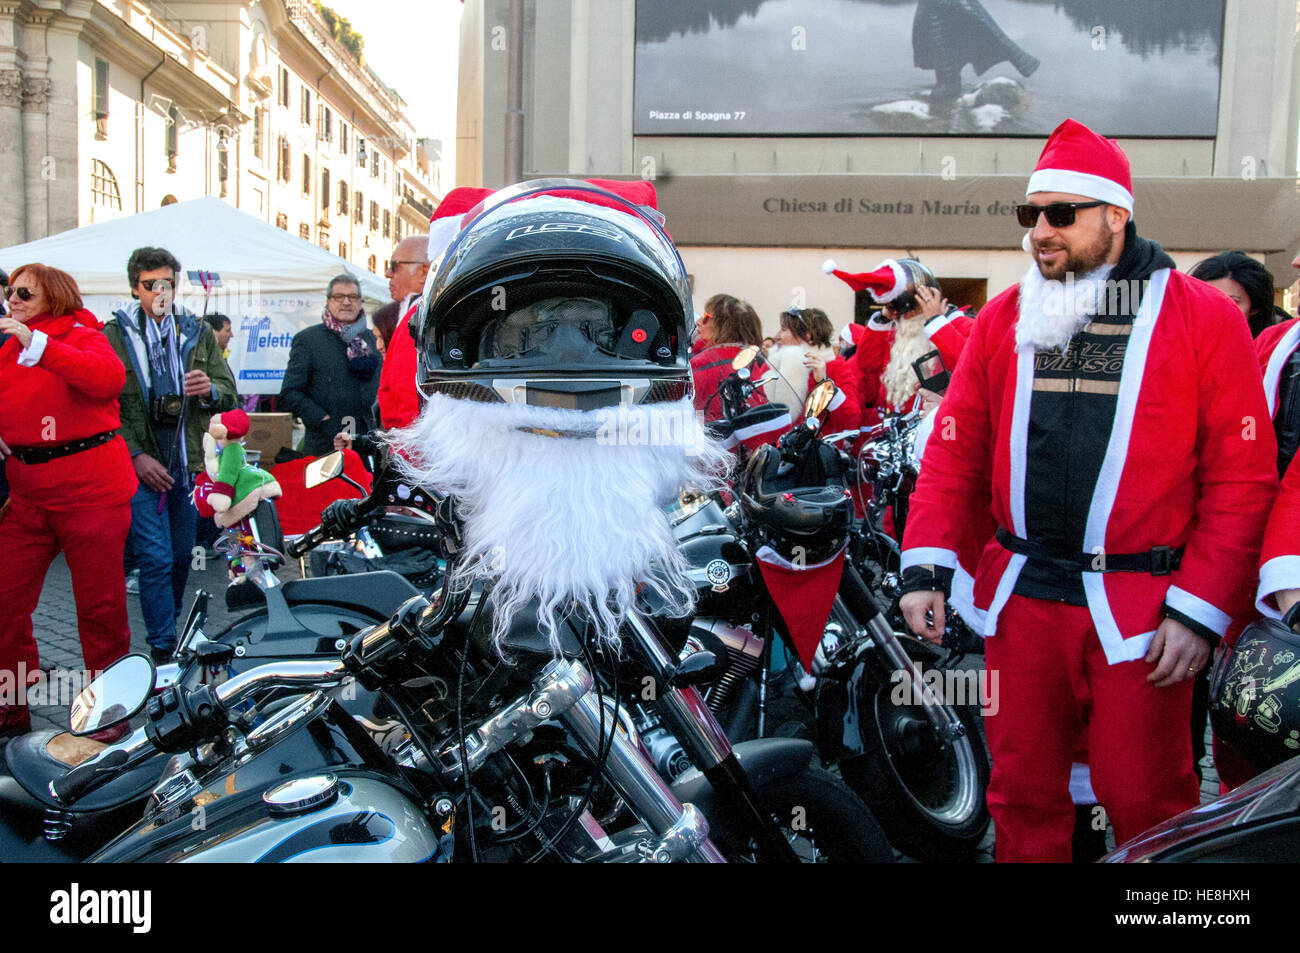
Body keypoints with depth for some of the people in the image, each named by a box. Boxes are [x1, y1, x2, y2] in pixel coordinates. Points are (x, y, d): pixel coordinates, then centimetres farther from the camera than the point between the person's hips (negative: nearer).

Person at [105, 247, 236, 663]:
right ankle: (164, 651, -2)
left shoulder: (199, 332, 10)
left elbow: (229, 393, 8)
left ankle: (166, 632, 30)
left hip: (189, 464, 4)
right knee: (156, 559, -8)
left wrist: (210, 390, -16)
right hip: (140, 464, -3)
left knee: (182, 557, 11)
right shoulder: (114, 334, 1)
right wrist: (136, 456, -13)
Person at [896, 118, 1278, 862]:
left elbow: (1243, 476, -4)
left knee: (1146, 806, 4)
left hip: (1140, 608, -3)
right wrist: (925, 565, -3)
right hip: (1021, 597, 3)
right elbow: (954, 452, 7)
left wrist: (1201, 610, -9)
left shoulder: (1205, 319, -1)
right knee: (1023, 795, 12)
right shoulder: (1003, 319, 9)